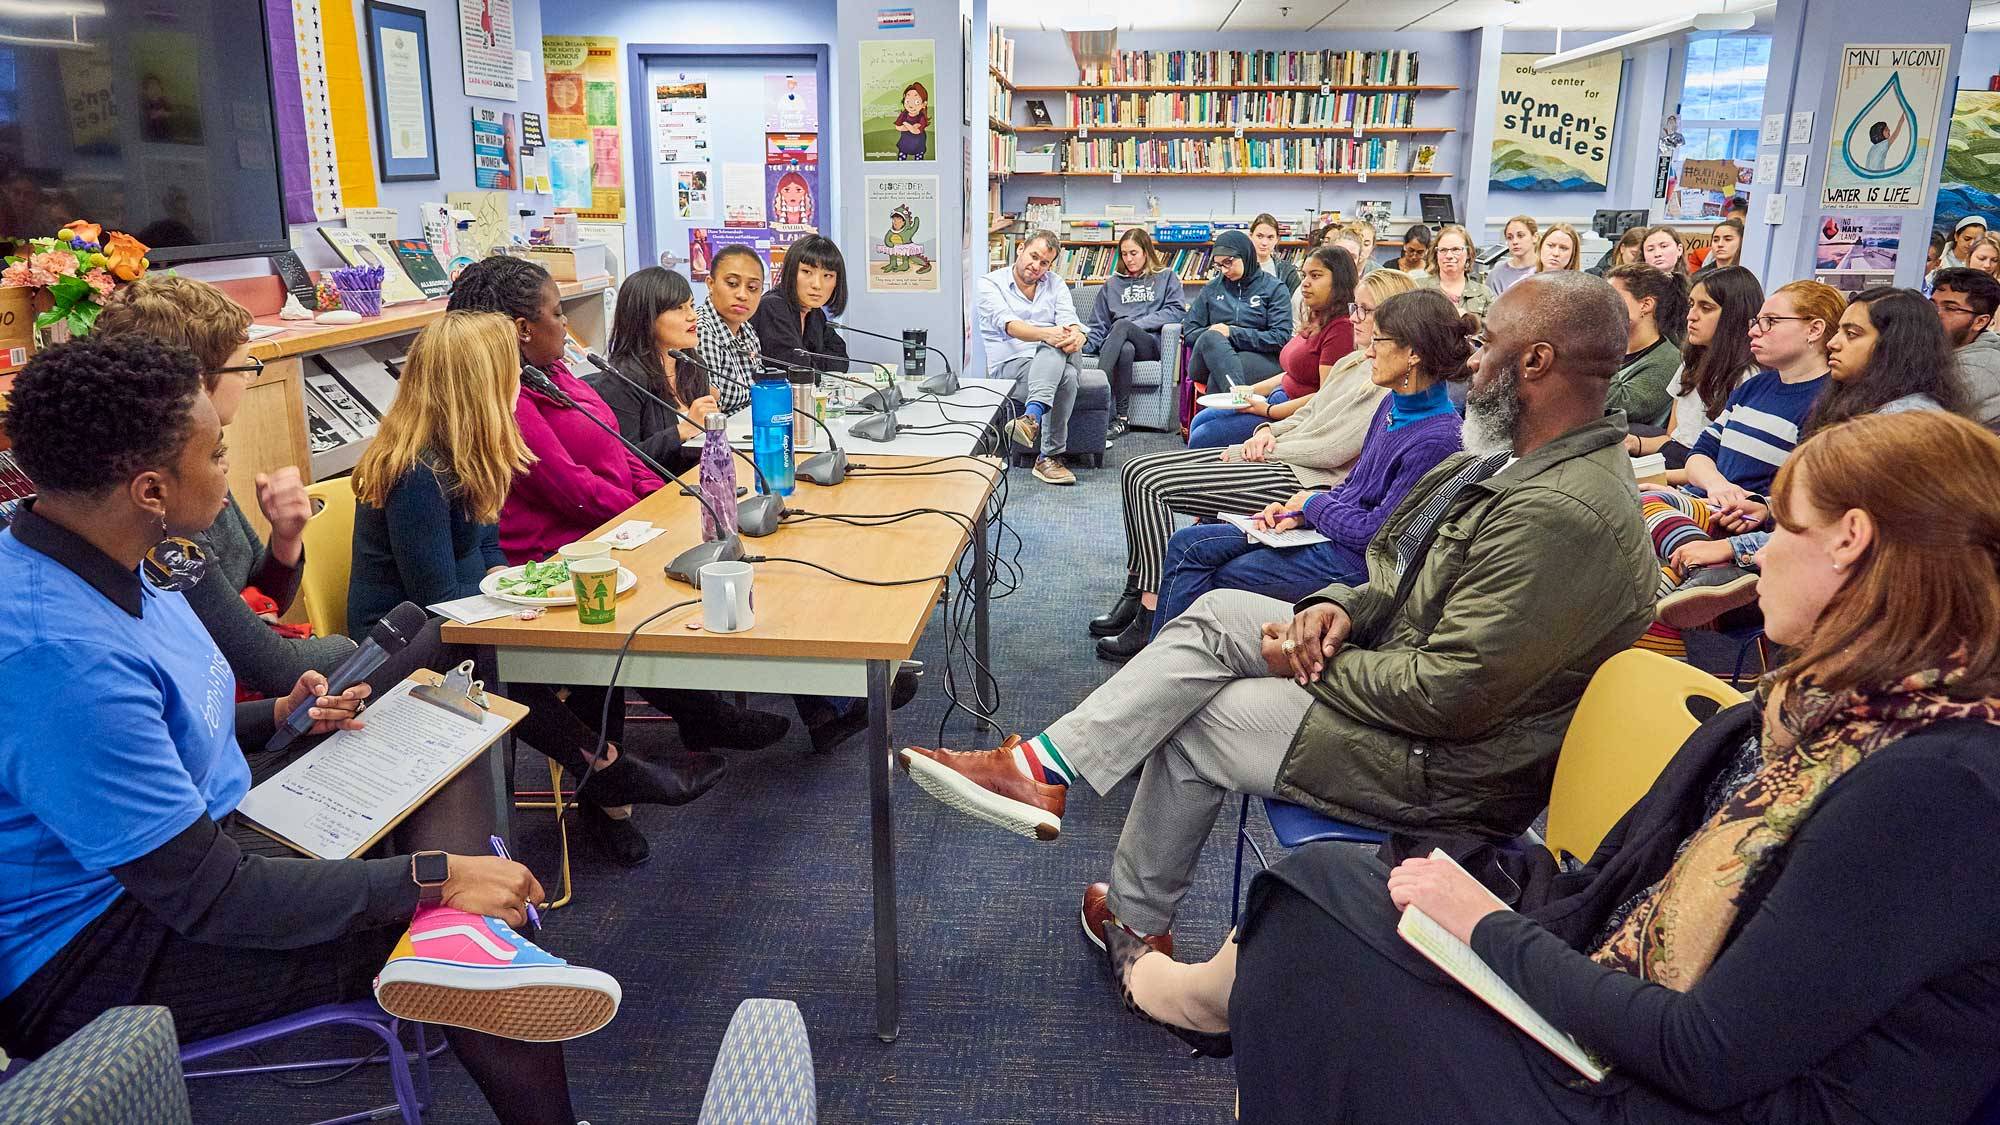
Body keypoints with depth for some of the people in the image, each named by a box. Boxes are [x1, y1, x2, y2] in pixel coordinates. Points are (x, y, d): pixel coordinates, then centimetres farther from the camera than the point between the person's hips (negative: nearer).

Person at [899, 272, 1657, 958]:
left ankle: (1138, 925, 23)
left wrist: (1313, 663, -15)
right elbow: (1405, 577, 14)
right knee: (1219, 613, -1)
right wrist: (1340, 609, -7)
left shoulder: (1564, 515, -29)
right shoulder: (1529, 464, 6)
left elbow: (1450, 697, -30)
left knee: (1192, 721, 1)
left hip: (1447, 770, -9)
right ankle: (1045, 767, -2)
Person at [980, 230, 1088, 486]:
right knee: (1066, 376, -33)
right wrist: (1046, 334, -35)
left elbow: (1070, 321, 0)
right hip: (1010, 363, -4)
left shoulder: (1056, 285, 18)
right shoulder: (991, 283, 4)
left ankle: (1032, 417, -48)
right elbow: (1007, 324, -16)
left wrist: (1076, 336, -28)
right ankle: (1051, 454, -37)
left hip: (1057, 359, 4)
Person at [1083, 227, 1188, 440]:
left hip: (1151, 342, -2)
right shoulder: (1112, 283, 28)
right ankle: (1121, 418, -43)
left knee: (1122, 325, -36)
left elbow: (1177, 310, 3)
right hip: (1120, 343, 2)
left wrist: (1136, 324, -7)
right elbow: (1099, 324, 21)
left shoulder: (1166, 277, 20)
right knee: (1125, 350, -38)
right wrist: (1086, 341, -2)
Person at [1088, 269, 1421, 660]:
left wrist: (1252, 451, -11)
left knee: (1151, 486, -19)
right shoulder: (1354, 362, 18)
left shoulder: (1394, 384, -13)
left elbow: (1332, 450, -18)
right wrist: (1269, 431, 1)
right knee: (1136, 472, 1)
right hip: (1275, 458, 10)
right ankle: (1136, 595, 6)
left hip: (1300, 480, -10)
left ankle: (1154, 622, -15)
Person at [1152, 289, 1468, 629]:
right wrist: (1298, 511, -1)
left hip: (1353, 560, -9)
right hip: (1330, 530, 9)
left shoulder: (1437, 437, -21)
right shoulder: (1393, 404, 7)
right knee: (1188, 545, 2)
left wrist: (1314, 503, -6)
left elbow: (1374, 532, -21)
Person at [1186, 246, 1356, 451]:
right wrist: (1252, 390, 11)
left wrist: (1269, 411, -18)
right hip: (1280, 399, 10)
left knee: (1203, 438, -10)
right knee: (1200, 421, 10)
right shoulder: (1314, 322, 11)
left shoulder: (1341, 328, -19)